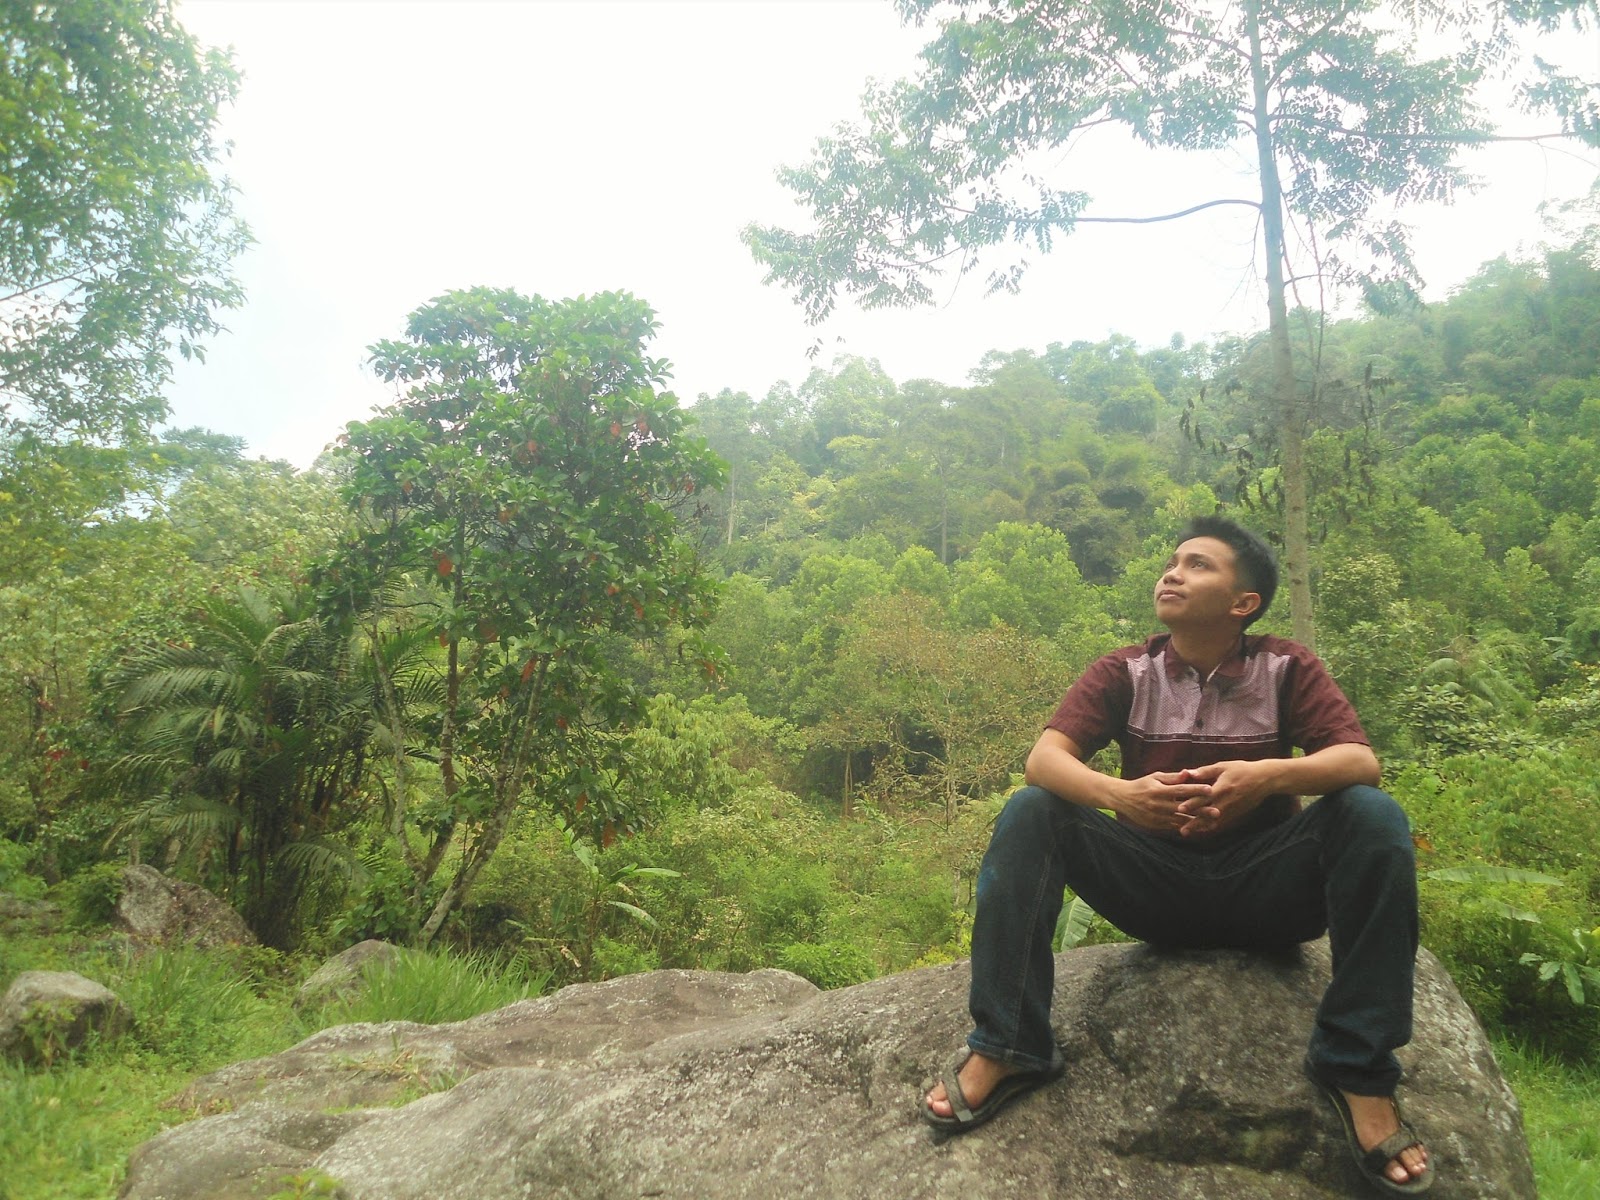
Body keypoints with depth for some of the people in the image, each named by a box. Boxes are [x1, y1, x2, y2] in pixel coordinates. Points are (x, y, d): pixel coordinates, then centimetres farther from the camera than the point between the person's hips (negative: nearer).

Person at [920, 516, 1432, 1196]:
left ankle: (1358, 1069, -19)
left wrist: (1271, 775, -37)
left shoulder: (1286, 669, -2)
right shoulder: (1124, 674, -1)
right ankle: (1006, 1047, -20)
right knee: (1030, 813, -21)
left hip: (1264, 891, 0)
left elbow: (1360, 762, -16)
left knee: (1372, 814, -24)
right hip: (1153, 886, 1)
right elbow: (1044, 759, -15)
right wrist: (1117, 794, -37)